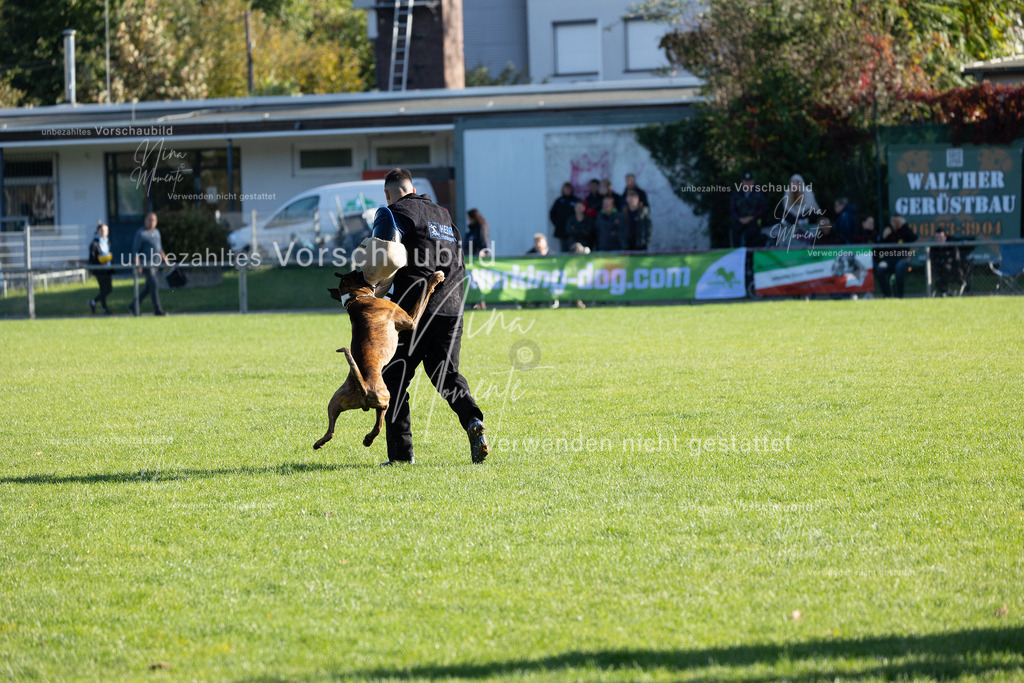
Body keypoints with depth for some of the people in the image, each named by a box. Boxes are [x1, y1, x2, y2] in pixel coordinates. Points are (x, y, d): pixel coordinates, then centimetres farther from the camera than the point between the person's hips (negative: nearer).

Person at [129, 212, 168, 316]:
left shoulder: (156, 232, 15)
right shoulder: (141, 233, -9)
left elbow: (160, 249, 24)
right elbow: (135, 250, -11)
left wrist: (165, 259, 16)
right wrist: (138, 265, -18)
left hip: (155, 264, 8)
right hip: (146, 264, -8)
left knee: (148, 288, 11)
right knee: (154, 286, -13)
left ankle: (134, 307, 21)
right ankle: (157, 309, -11)